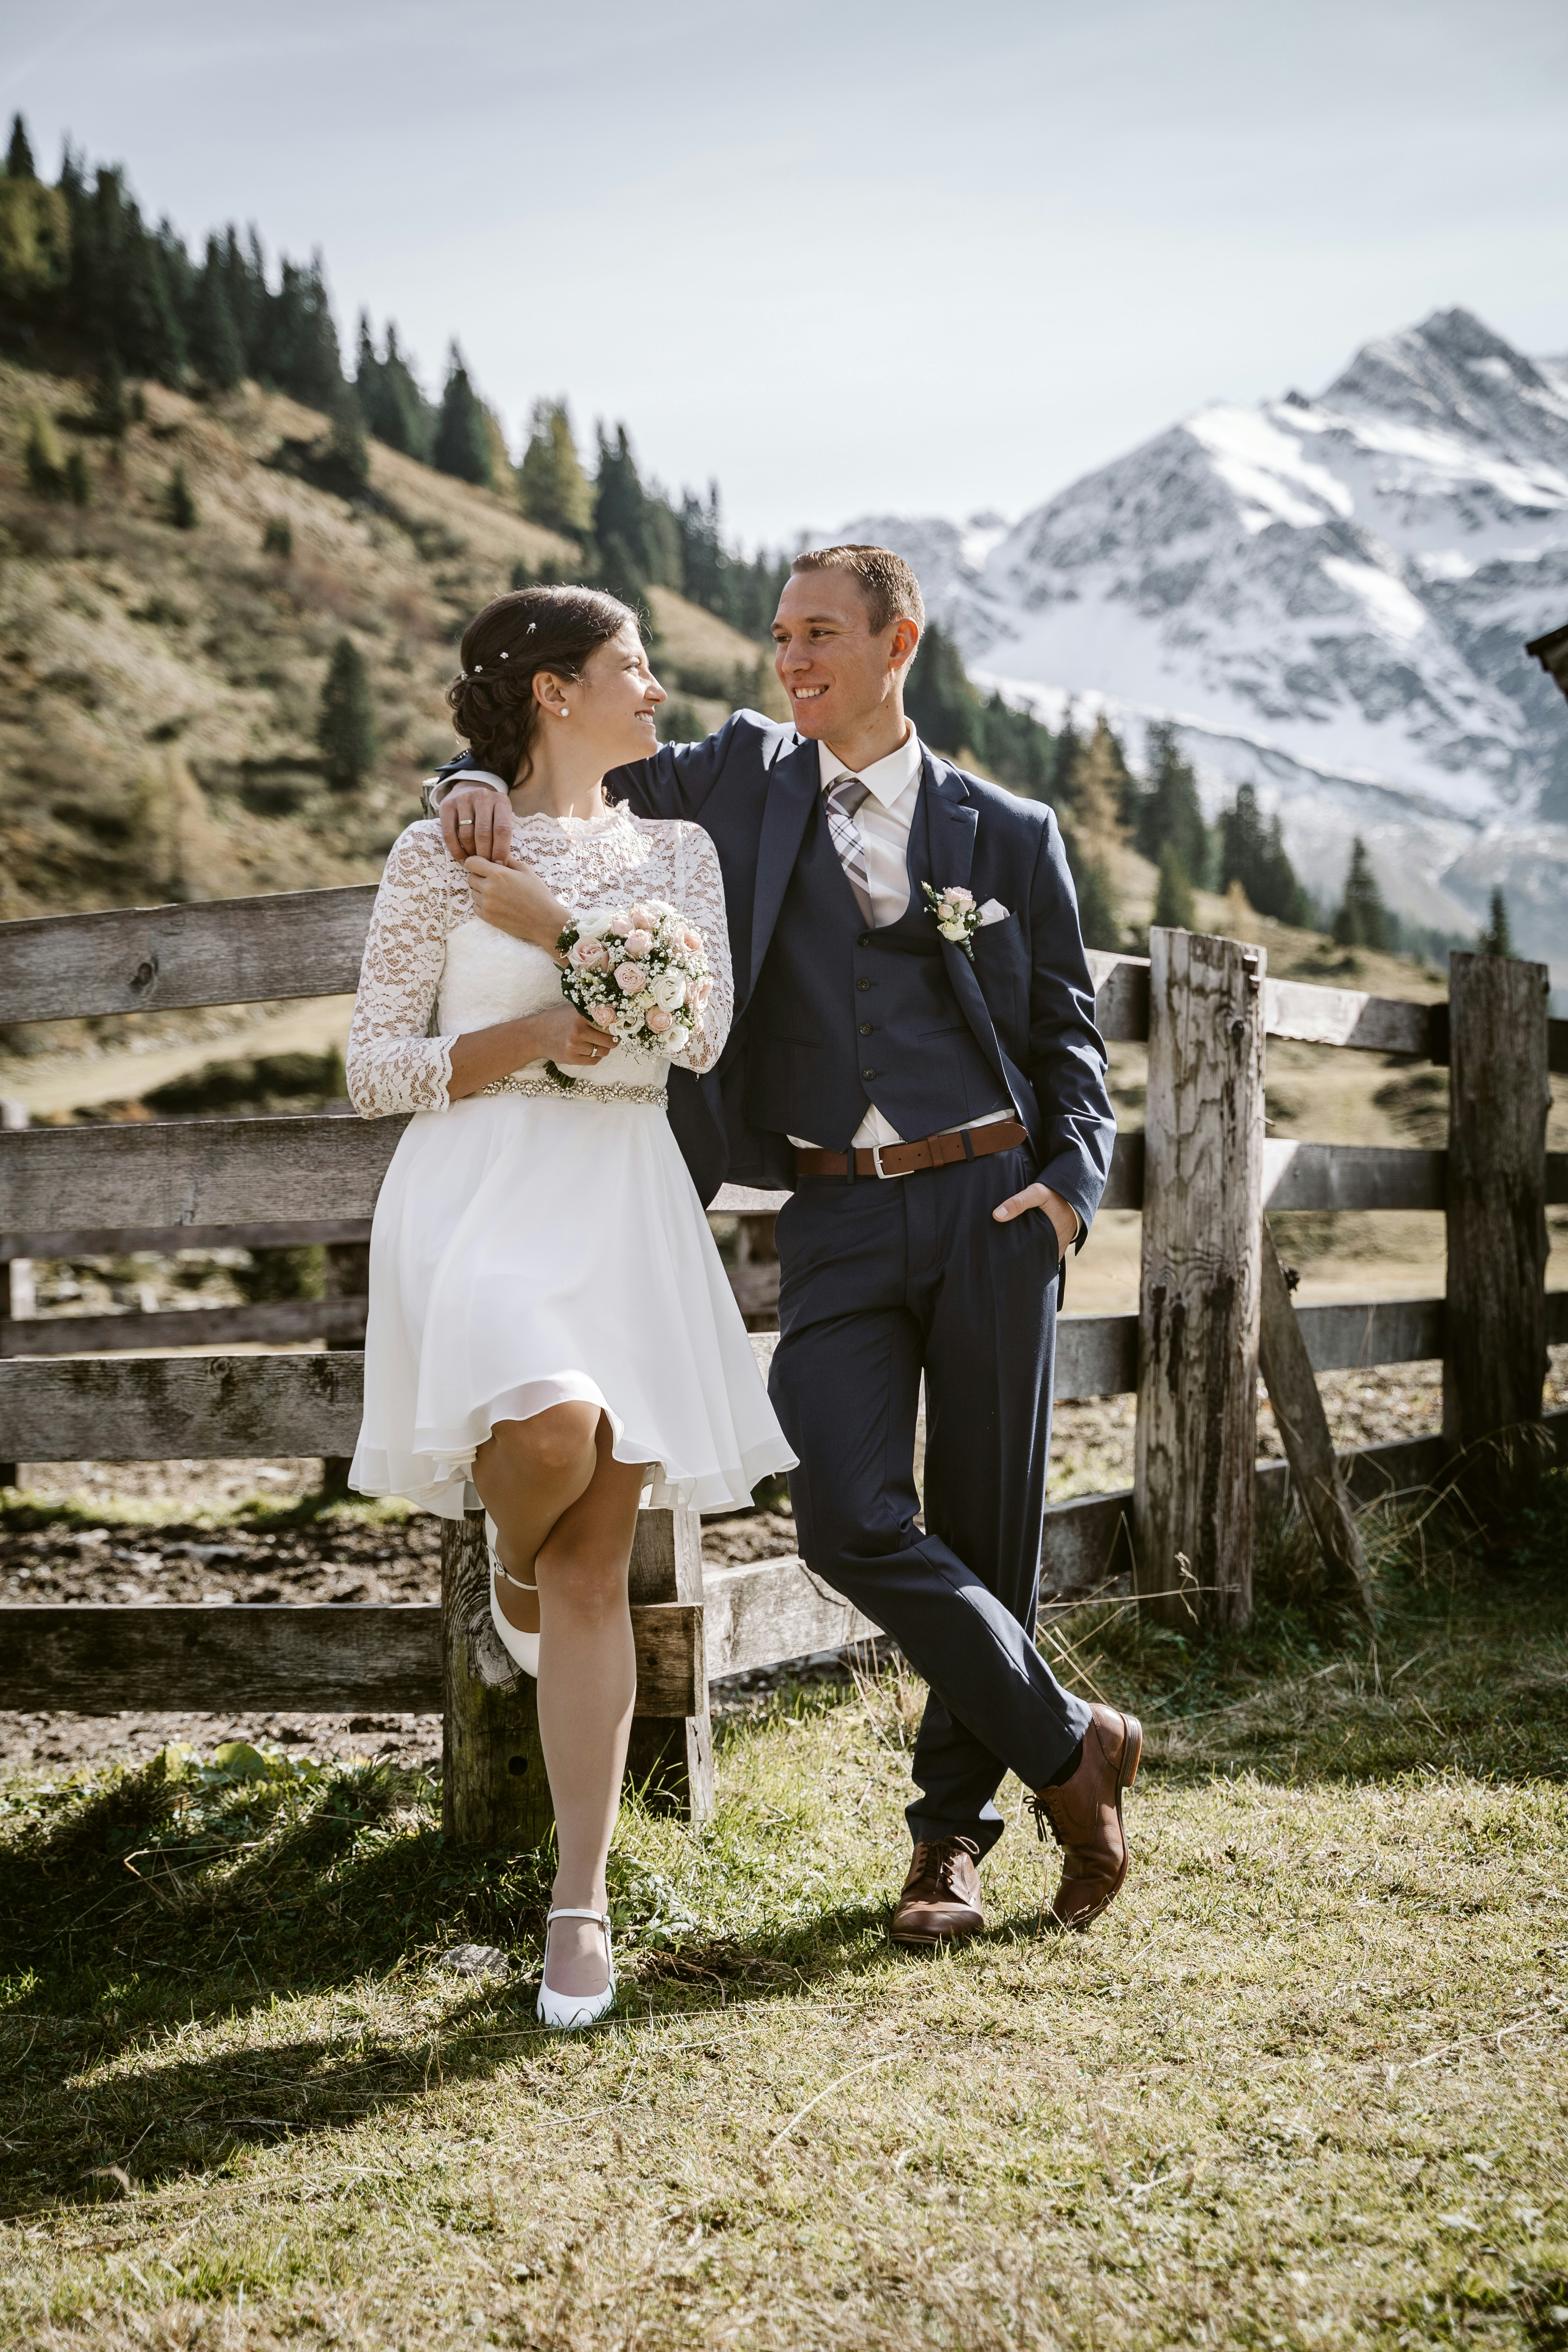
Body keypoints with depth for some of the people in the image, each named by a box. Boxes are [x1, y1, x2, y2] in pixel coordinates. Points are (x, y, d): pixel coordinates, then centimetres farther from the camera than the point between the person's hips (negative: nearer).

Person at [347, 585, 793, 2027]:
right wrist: (530, 1037, -10)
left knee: (596, 1573, 1)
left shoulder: (678, 850, 14)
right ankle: (511, 1562, 6)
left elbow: (703, 1031, -2)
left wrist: (544, 908, -8)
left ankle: (582, 1904, 9)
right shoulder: (442, 851, 4)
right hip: (481, 1197, -3)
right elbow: (372, 1068, 3)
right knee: (555, 1423, -33)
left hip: (627, 1206, 3)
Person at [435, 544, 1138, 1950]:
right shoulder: (743, 778, 11)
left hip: (989, 1200, 0)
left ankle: (954, 1829, 21)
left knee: (988, 1528, 4)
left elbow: (1068, 1034, 12)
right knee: (854, 1519, -14)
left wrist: (1072, 1183, -4)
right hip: (837, 1215, 1)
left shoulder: (1008, 833, 9)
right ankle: (1070, 1749, 5)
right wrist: (481, 785, -6)